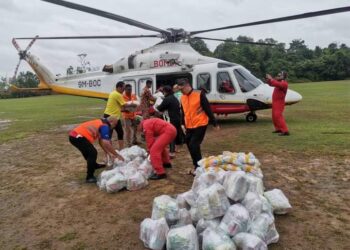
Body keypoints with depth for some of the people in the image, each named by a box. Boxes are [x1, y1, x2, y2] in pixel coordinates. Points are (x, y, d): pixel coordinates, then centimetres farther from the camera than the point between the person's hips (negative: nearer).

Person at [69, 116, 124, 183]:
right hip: (77, 137, -11)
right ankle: (90, 177, -2)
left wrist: (109, 154, 25)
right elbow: (106, 143, -18)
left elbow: (101, 141, 26)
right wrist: (117, 155, -8)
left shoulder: (100, 123, 21)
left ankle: (93, 165, 53)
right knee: (93, 153, -8)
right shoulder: (105, 126, -8)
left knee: (88, 151, 30)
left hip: (74, 135, 11)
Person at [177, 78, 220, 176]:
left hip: (200, 125, -7)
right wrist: (184, 125, 20)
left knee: (194, 145, -12)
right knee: (190, 145, 9)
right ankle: (197, 166, 25)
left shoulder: (199, 94, -12)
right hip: (189, 127, 7)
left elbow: (208, 109, -10)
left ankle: (199, 167, 5)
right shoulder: (182, 98, 7)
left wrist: (215, 123, -8)